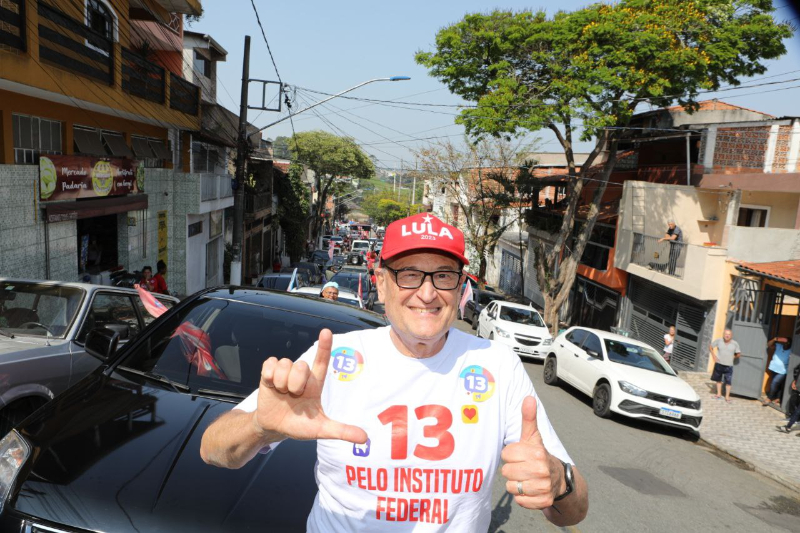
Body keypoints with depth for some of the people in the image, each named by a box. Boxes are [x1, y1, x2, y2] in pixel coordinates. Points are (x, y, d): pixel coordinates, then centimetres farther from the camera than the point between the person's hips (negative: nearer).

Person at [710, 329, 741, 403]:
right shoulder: (719, 341, -4)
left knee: (728, 382, -3)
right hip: (719, 364, 1)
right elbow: (710, 347, 7)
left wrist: (733, 357, 1)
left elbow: (738, 354, 6)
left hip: (728, 366, -1)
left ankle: (727, 397, 10)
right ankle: (718, 394, 27)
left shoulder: (735, 344, -4)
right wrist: (713, 355, -3)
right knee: (719, 380, 13)